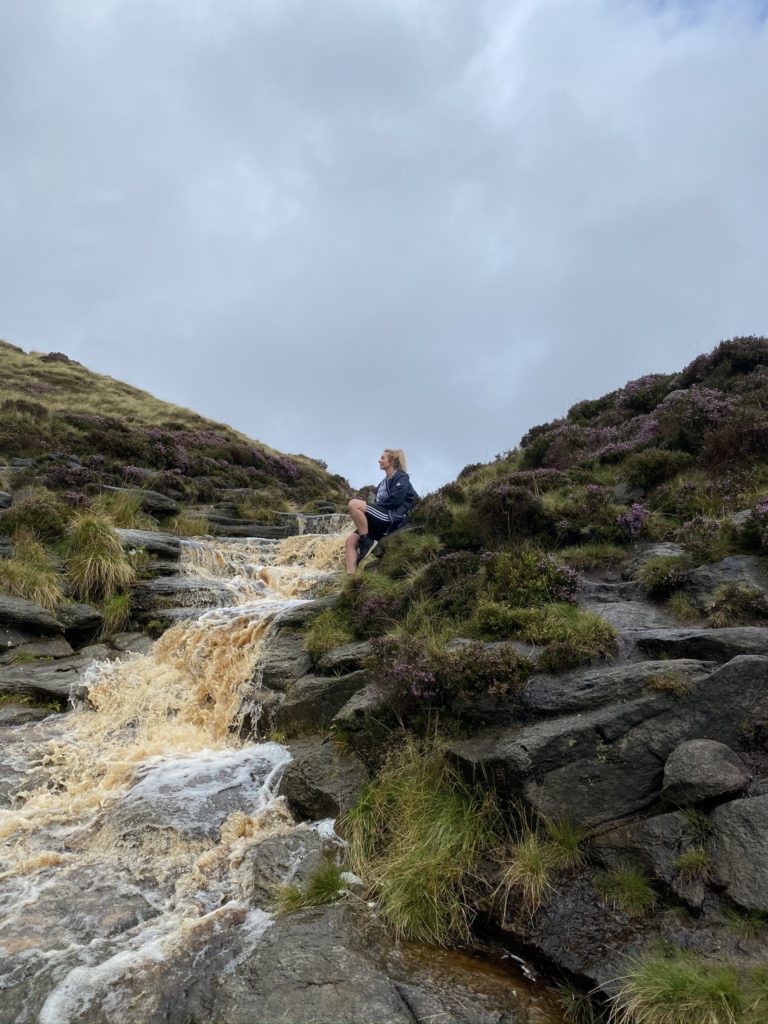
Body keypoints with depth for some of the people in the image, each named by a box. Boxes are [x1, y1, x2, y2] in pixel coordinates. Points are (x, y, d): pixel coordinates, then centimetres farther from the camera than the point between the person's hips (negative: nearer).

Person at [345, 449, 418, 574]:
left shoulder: (401, 477, 0)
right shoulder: (385, 481, 26)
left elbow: (395, 501, -13)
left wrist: (368, 507, -7)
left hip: (392, 518, -8)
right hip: (381, 518, 8)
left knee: (354, 504, -25)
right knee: (350, 541, -8)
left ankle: (366, 543, -18)